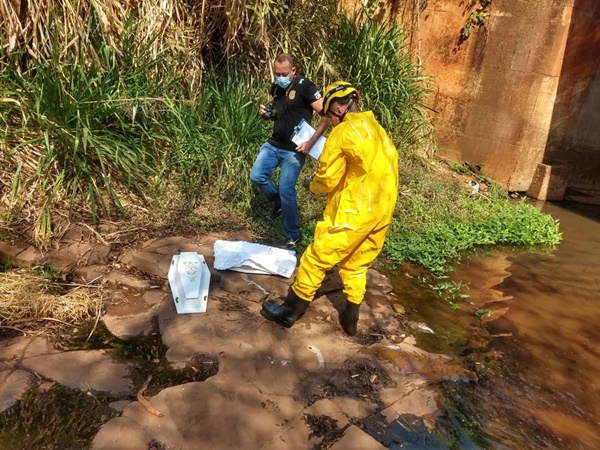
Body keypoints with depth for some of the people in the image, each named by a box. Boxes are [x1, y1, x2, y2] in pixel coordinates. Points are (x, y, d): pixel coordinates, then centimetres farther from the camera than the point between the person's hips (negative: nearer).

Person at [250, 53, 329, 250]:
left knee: (286, 191, -5)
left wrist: (310, 142, -22)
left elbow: (326, 115, -18)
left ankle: (292, 236, 12)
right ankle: (278, 201, 26)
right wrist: (267, 113, -1)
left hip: (294, 149, -7)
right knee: (256, 176, -4)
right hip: (274, 143, 7)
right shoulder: (276, 87, 7)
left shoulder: (304, 86, -14)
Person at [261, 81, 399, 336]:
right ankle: (350, 320, 29)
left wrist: (313, 186, 11)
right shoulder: (378, 130, 12)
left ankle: (290, 312, 18)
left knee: (317, 259, 5)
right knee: (356, 266, 20)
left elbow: (328, 179, -9)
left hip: (352, 212, -7)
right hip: (381, 213, 8)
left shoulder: (343, 132, -11)